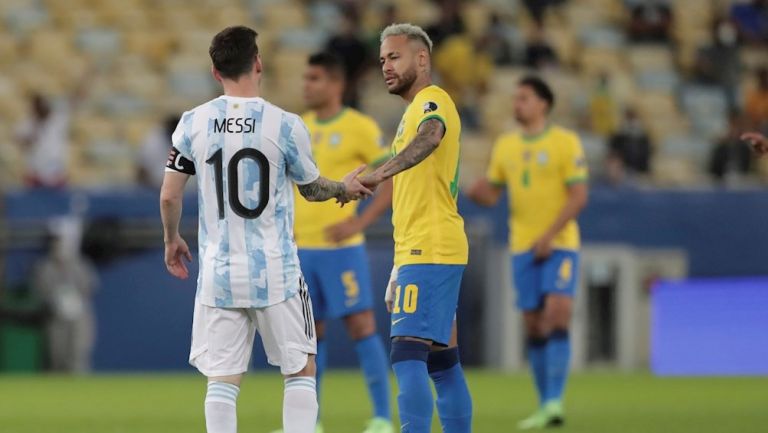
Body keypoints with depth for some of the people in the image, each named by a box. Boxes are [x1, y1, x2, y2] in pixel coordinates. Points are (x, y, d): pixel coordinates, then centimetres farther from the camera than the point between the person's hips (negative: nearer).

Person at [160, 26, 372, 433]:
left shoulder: (193, 123, -1)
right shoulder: (285, 125, -7)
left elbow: (169, 196, 3)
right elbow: (312, 188, 8)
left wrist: (172, 241, 22)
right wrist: (344, 188, 30)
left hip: (218, 273, 2)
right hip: (275, 272, -2)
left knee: (222, 380, 4)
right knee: (300, 369, 11)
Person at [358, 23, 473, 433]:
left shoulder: (432, 100, -8)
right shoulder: (415, 110, 23)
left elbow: (429, 138, -34)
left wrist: (379, 173, -48)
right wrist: (400, 269, 27)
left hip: (429, 253, -10)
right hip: (422, 251, 10)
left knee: (408, 354, -17)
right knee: (442, 362, 10)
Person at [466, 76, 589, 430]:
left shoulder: (565, 142, -4)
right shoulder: (505, 146, 11)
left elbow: (579, 196, -9)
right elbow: (491, 194, 13)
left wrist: (550, 236, -17)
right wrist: (475, 191, -12)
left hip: (559, 245, -5)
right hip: (522, 247, 5)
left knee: (557, 315, -18)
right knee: (534, 326, 4)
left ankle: (554, 401, -19)